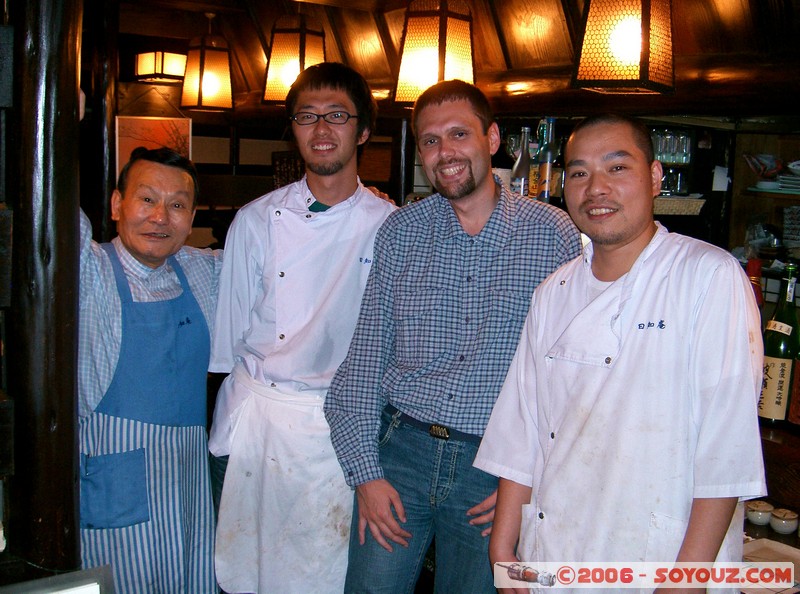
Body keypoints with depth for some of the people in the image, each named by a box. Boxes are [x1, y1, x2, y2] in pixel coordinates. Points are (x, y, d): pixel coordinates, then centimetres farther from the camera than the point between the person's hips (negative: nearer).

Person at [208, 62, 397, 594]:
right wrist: (224, 437, 7)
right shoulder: (257, 220, 2)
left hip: (343, 427, -1)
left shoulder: (390, 226, -2)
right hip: (259, 419, 2)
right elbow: (228, 335, 7)